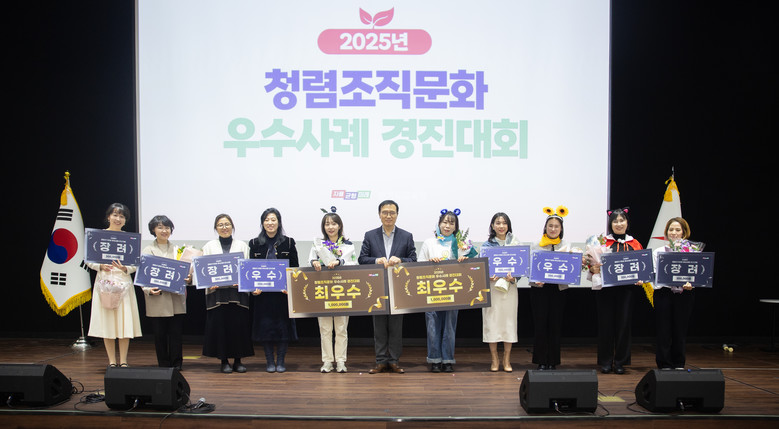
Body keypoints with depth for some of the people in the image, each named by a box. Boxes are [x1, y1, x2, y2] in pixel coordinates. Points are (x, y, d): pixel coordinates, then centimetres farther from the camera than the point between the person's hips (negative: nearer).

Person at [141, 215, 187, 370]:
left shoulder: (177, 250, 14)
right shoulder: (148, 251, 5)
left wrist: (188, 279, -8)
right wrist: (149, 290, -17)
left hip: (176, 300, 2)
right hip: (157, 300, -2)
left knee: (176, 333, 1)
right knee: (159, 334, 3)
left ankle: (176, 364, 10)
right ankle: (163, 365, 13)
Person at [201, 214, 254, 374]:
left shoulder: (242, 245, 11)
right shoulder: (209, 246, 12)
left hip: (237, 291, 0)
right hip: (216, 292, 0)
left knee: (239, 325, -1)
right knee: (219, 325, 0)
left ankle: (238, 360, 10)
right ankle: (224, 360, 11)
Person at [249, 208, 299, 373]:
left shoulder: (288, 243, 3)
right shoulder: (255, 243, 7)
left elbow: (295, 268, 2)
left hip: (283, 292, -1)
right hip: (262, 293, 1)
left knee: (283, 325, 1)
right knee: (265, 325, 3)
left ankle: (281, 361, 12)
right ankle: (270, 361, 14)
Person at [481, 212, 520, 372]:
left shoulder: (515, 243, 7)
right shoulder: (486, 245, 5)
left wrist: (513, 277, -13)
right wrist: (489, 277, -16)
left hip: (509, 287, 1)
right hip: (492, 286, -1)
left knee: (509, 321, 2)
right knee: (491, 321, -1)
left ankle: (507, 360, 12)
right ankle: (494, 359, 10)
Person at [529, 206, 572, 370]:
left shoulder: (567, 246, 8)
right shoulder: (536, 246, 4)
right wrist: (536, 280, -15)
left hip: (558, 289, 1)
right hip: (539, 289, -1)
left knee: (555, 325, 5)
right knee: (540, 324, -1)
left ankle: (553, 361, 15)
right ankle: (541, 361, 8)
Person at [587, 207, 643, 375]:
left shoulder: (634, 244, 10)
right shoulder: (603, 242, 4)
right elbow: (592, 264, 3)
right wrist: (593, 269, -18)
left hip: (626, 289, 2)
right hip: (605, 288, -2)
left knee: (624, 323, 3)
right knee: (606, 323, 1)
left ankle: (620, 362, 13)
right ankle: (605, 362, 11)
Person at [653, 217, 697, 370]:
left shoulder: (692, 251, 7)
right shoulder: (658, 251, 10)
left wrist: (690, 284, -17)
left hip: (684, 294, 0)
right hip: (663, 293, 0)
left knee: (680, 330, 5)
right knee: (664, 330, -1)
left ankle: (679, 365, 17)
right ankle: (664, 365, 7)